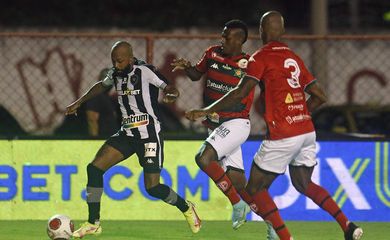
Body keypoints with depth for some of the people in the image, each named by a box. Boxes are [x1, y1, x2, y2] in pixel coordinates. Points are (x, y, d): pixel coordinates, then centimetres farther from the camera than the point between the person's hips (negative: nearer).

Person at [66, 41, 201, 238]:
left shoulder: (143, 72, -12)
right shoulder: (115, 74, 6)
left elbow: (171, 89, -14)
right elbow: (101, 86, 27)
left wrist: (171, 95, -38)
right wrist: (78, 103, 26)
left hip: (149, 135, -7)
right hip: (127, 134, 7)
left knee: (153, 188, -10)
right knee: (94, 168, -7)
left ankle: (186, 208, 20)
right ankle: (93, 223, 0)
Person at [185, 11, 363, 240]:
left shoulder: (261, 57, -5)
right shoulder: (294, 57, 16)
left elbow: (241, 92, -16)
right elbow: (320, 96, 16)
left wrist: (206, 111, -13)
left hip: (283, 135, -7)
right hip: (307, 131, 7)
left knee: (255, 189, 7)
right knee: (304, 184, 27)